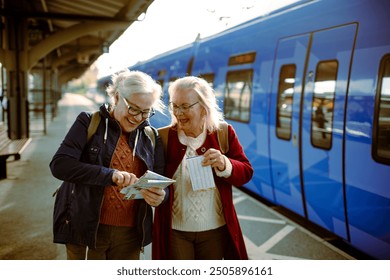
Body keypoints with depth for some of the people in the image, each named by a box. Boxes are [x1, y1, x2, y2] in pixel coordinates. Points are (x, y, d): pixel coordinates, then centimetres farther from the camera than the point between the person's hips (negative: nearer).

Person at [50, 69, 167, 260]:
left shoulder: (151, 137, 6)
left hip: (129, 233, 4)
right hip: (86, 229, -3)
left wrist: (160, 196, -19)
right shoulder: (89, 123, -4)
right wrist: (110, 175, -29)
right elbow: (59, 165, -16)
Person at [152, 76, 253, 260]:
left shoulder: (224, 133, -3)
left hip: (215, 229, 2)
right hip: (174, 230, -1)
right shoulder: (163, 137, -6)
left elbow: (246, 172, -4)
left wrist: (225, 165, -24)